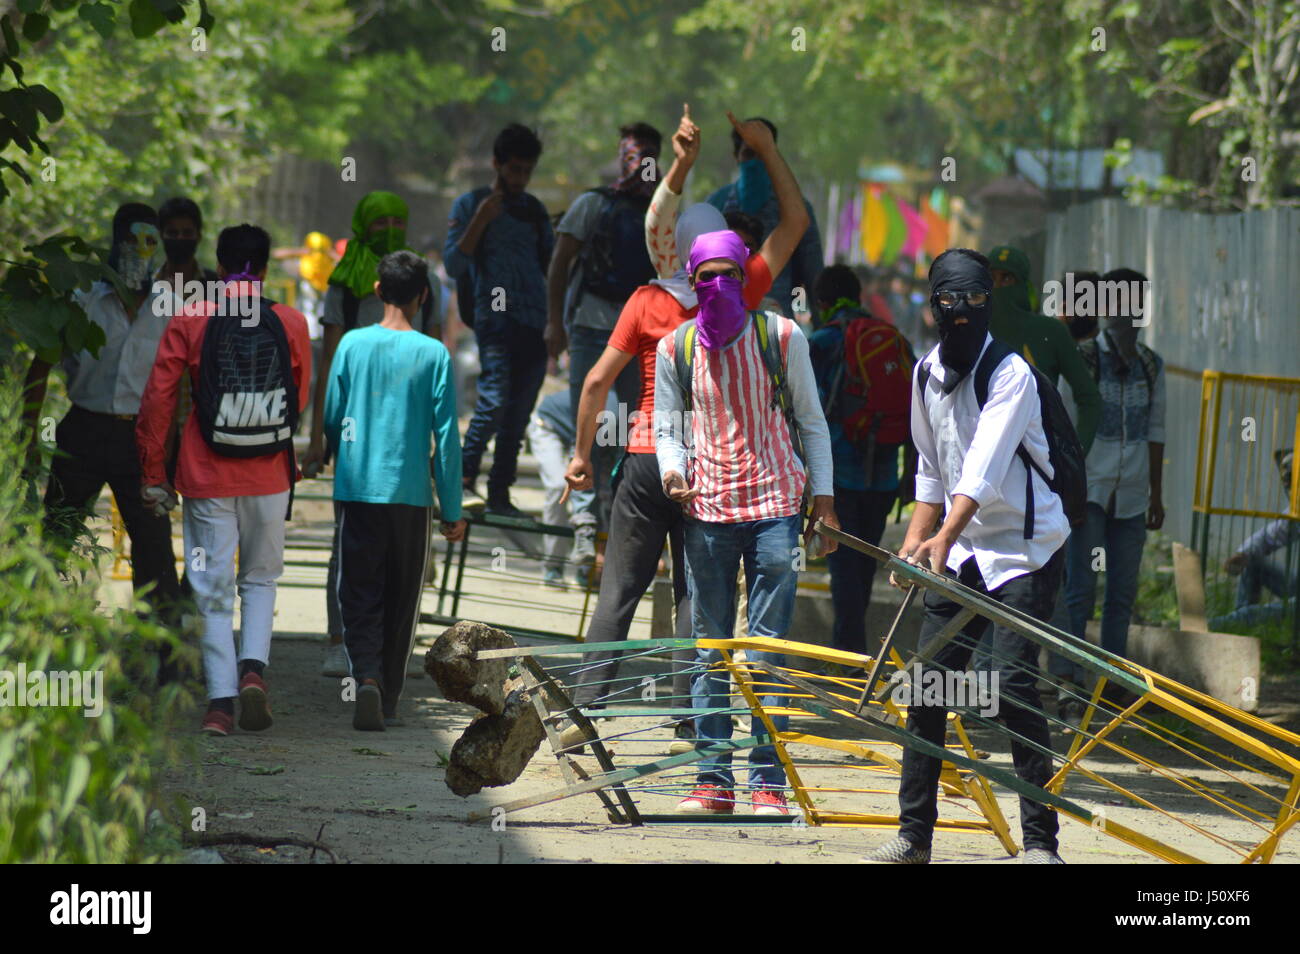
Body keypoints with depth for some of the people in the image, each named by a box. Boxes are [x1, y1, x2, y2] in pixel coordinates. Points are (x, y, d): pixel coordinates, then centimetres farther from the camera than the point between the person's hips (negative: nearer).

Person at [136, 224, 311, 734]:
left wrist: (153, 474, 5)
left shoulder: (190, 321, -6)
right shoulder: (291, 323, -2)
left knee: (214, 589, 5)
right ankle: (253, 667, -3)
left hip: (207, 477, -1)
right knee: (260, 578, 18)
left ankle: (221, 700, 0)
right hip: (268, 477, 1)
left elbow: (158, 398, -4)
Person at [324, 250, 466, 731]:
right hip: (411, 494, -1)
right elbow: (446, 435, -4)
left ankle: (367, 677, -22)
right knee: (401, 600, 11)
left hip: (356, 492, 1)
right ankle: (388, 701, 13)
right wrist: (452, 509, 3)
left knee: (359, 595, 2)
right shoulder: (433, 354, -4)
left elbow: (332, 420, 7)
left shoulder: (352, 345, 0)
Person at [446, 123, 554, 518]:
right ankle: (464, 481, -17)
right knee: (495, 397, -21)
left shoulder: (533, 209, 19)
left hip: (534, 322, 5)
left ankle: (500, 494, 6)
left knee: (519, 411, 3)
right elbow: (453, 265, -2)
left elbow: (552, 263, 25)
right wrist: (480, 221, -12)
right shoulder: (471, 204, 6)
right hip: (494, 316, -5)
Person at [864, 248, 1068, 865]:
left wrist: (944, 536, -38)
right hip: (961, 553, 7)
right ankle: (913, 834, 10)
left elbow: (985, 467, -27)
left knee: (1013, 684, -16)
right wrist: (914, 540, 11)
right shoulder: (927, 374, 7)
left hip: (1026, 548, -6)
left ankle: (1040, 839, -12)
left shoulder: (1011, 374, -14)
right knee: (926, 686, 1)